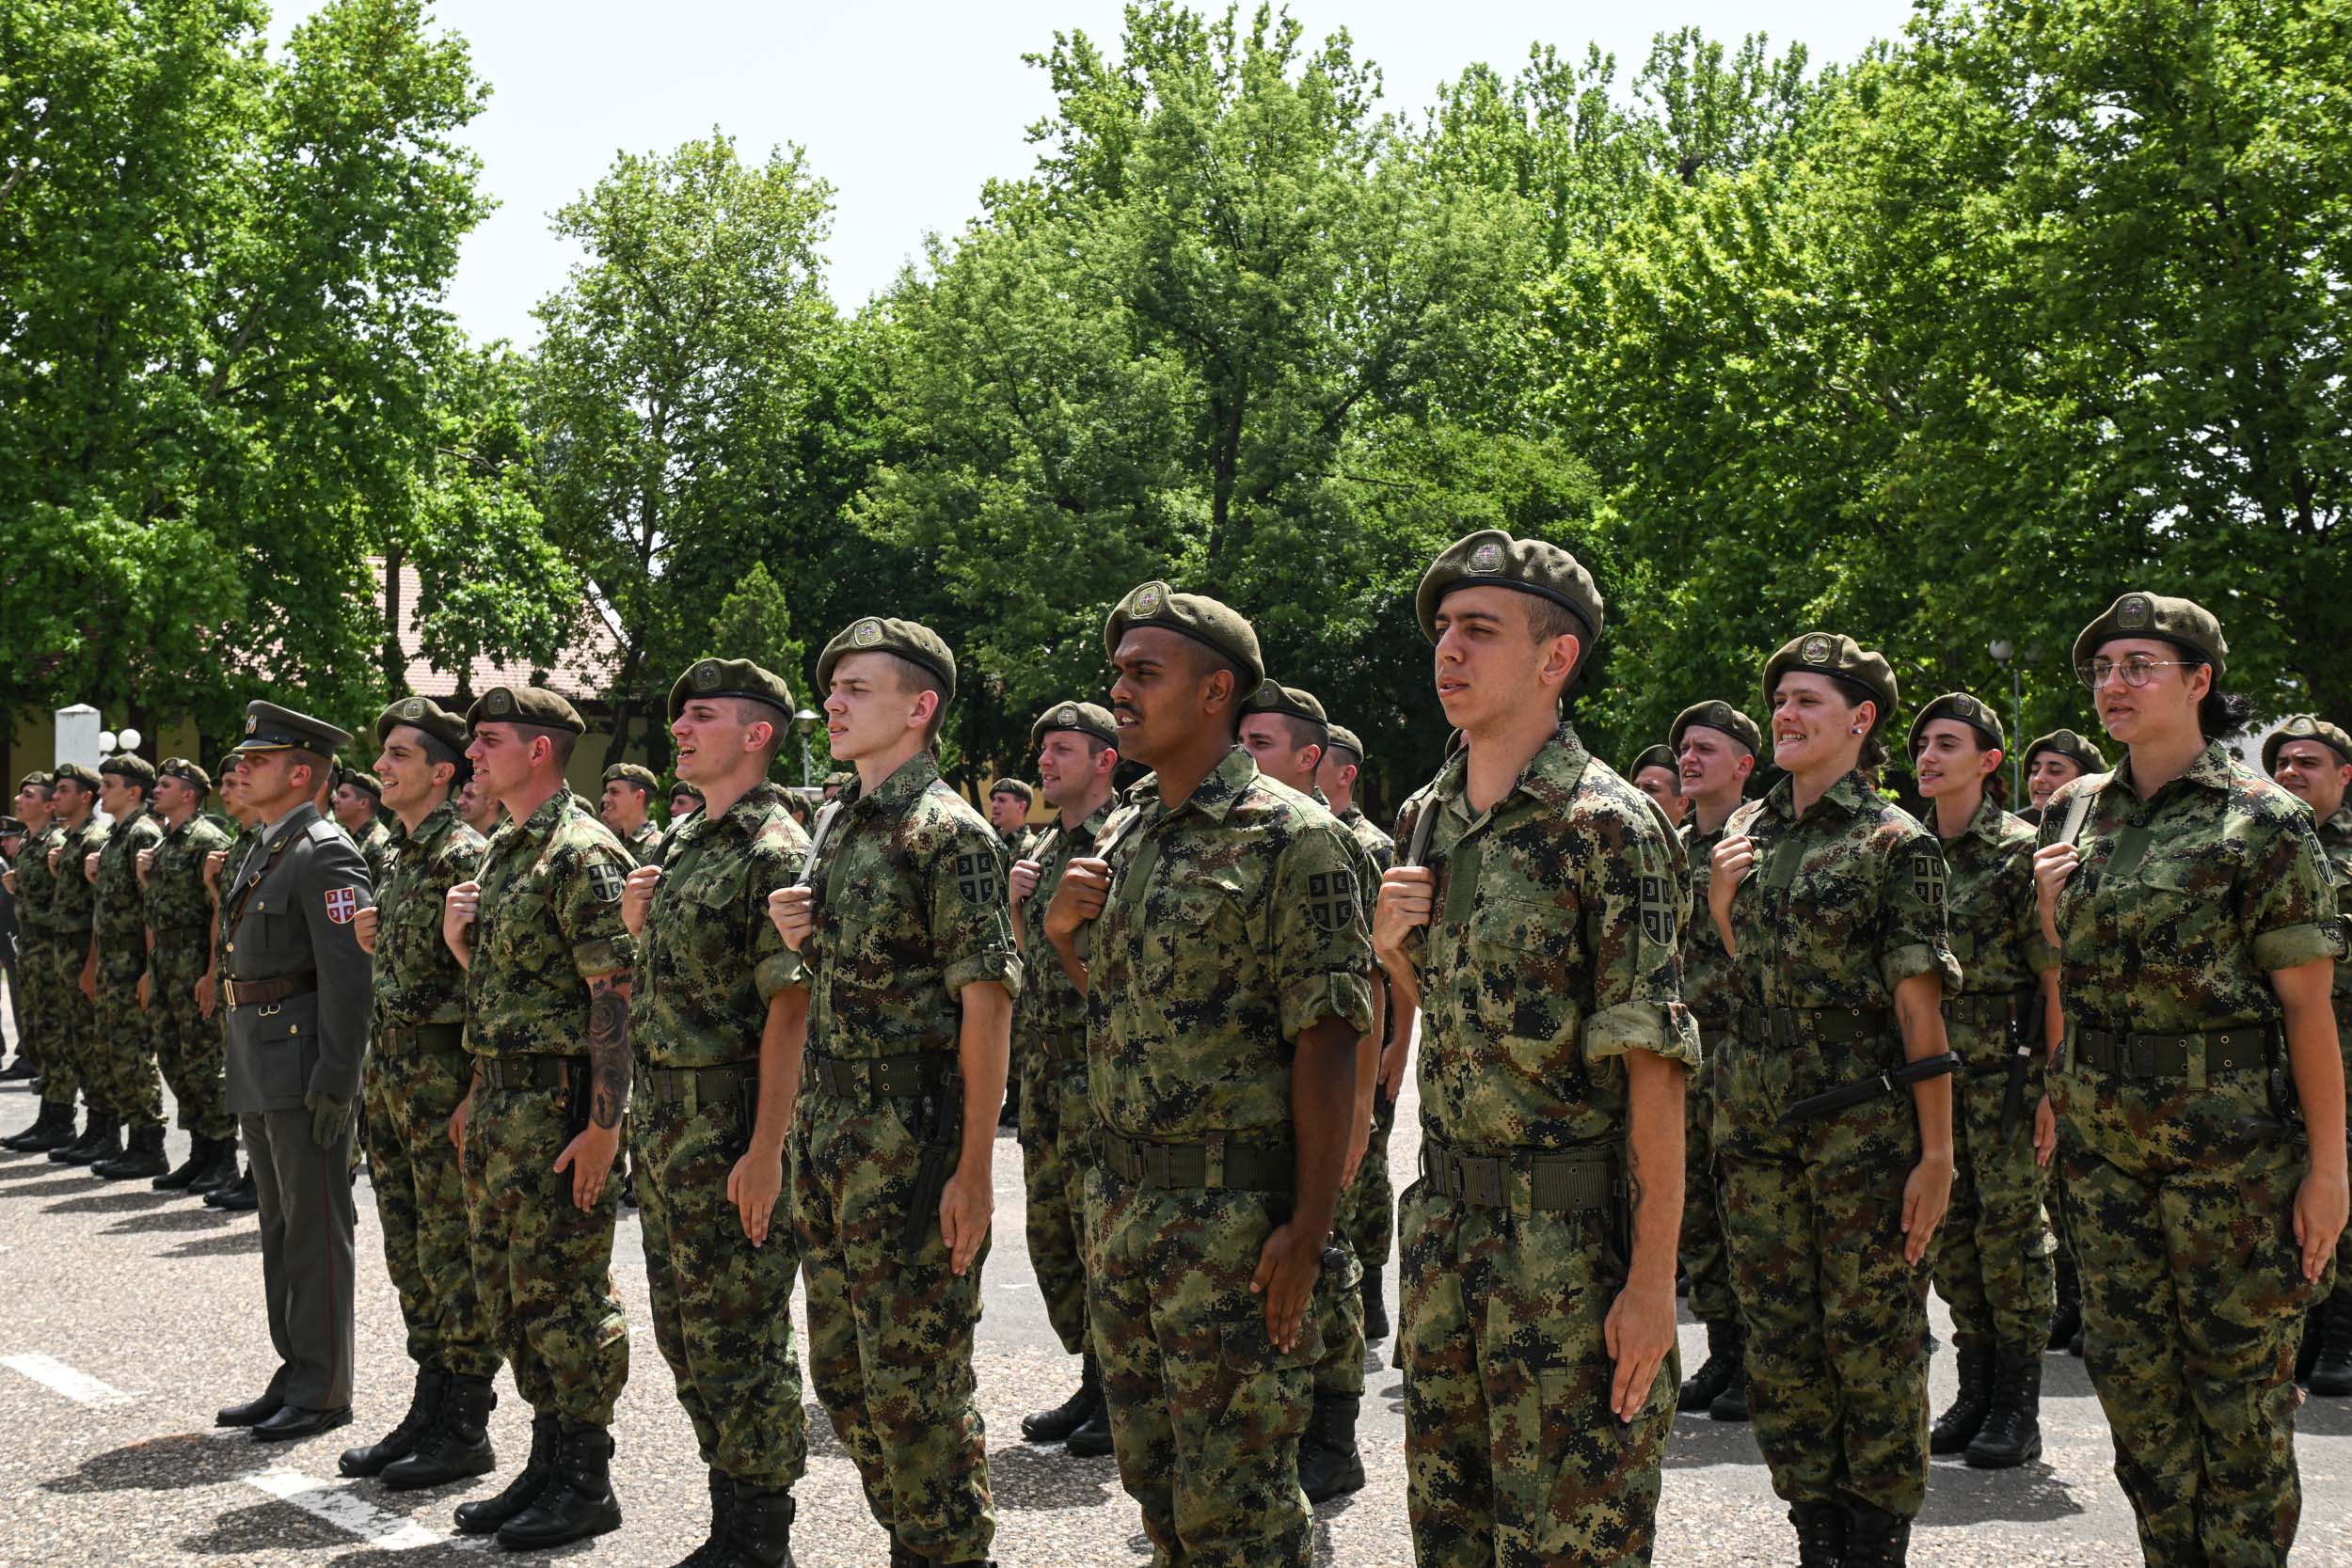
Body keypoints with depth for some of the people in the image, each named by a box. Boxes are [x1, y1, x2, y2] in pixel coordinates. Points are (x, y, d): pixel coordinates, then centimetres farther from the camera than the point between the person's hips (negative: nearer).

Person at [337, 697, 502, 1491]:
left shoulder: (464, 855, -14)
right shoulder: (396, 854, 15)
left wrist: (474, 1091, -20)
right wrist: (376, 939, 7)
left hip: (444, 1074, -9)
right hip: (390, 1072, 9)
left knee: (454, 1255, -2)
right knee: (409, 1250, 14)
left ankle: (465, 1430, 6)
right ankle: (429, 1410, 24)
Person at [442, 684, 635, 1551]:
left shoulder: (584, 853, -14)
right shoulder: (502, 852, 15)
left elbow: (615, 995, -19)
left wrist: (603, 1124, -22)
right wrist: (462, 943, 4)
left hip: (559, 1105, -10)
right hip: (500, 1102, 10)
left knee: (563, 1293, -2)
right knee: (506, 1290, 14)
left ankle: (586, 1483, 8)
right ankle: (549, 1460, 25)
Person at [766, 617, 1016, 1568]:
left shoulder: (948, 831, -11)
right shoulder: (835, 825, 14)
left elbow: (984, 1002, -16)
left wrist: (973, 1169, -20)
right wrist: (798, 940, 0)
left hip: (909, 1141, -9)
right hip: (826, 1132, 9)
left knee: (913, 1381, -2)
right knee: (843, 1373, 15)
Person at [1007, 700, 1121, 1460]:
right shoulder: (1044, 848, 17)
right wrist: (1015, 901, 6)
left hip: (1102, 1067, -8)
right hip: (1043, 1066, 8)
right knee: (1051, 1234, 12)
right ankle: (1092, 1383, 24)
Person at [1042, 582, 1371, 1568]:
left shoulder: (1288, 837, -11)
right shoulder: (1122, 837, 12)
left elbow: (1326, 1042, -15)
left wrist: (1308, 1229, -20)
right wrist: (1061, 929, 2)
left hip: (1232, 1213, -8)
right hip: (1120, 1197, 8)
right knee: (1151, 1472, 16)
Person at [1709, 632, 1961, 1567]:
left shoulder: (1895, 842, -6)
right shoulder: (1747, 831, 11)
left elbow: (1920, 1007, -9)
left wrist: (1936, 1153, -13)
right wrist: (1719, 903, 0)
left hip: (1863, 1125, -6)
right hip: (1754, 1123, 6)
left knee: (1873, 1340, 2)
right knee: (1779, 1339, 10)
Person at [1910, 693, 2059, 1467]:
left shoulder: (2020, 850, -7)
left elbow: (2053, 978, -9)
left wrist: (2052, 1083, -13)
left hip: (2006, 1065, -6)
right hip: (1933, 1068, 6)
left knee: (2011, 1227, -1)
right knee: (1952, 1229, 9)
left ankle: (2018, 1408, 8)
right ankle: (1975, 1391, 20)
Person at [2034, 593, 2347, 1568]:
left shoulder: (2260, 819, -9)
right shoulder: (2076, 810, 9)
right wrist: (2048, 904, -2)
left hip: (2231, 1135, -6)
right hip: (2102, 1131, 6)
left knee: (2240, 1376, 4)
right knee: (2130, 1370, 11)